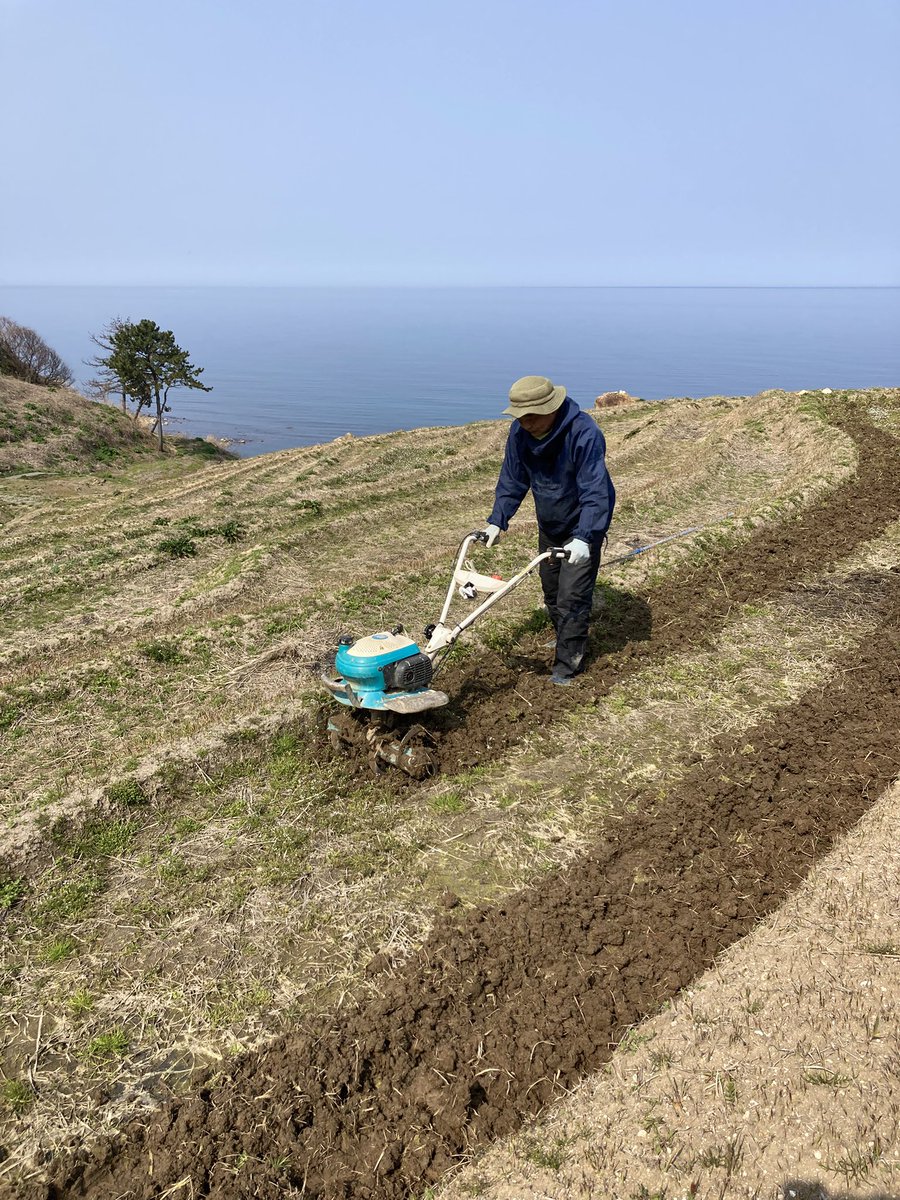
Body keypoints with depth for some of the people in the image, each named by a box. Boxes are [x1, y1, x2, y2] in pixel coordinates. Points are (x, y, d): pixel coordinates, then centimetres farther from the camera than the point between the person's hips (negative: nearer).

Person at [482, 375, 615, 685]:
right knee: (551, 592, 18)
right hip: (549, 525, 7)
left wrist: (583, 537, -43)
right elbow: (512, 481, -2)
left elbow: (595, 491, -34)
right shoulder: (520, 432, -12)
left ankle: (567, 665, 5)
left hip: (583, 527, -7)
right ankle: (570, 642, 40)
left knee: (572, 595, -8)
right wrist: (497, 521, -11)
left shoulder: (584, 434, -31)